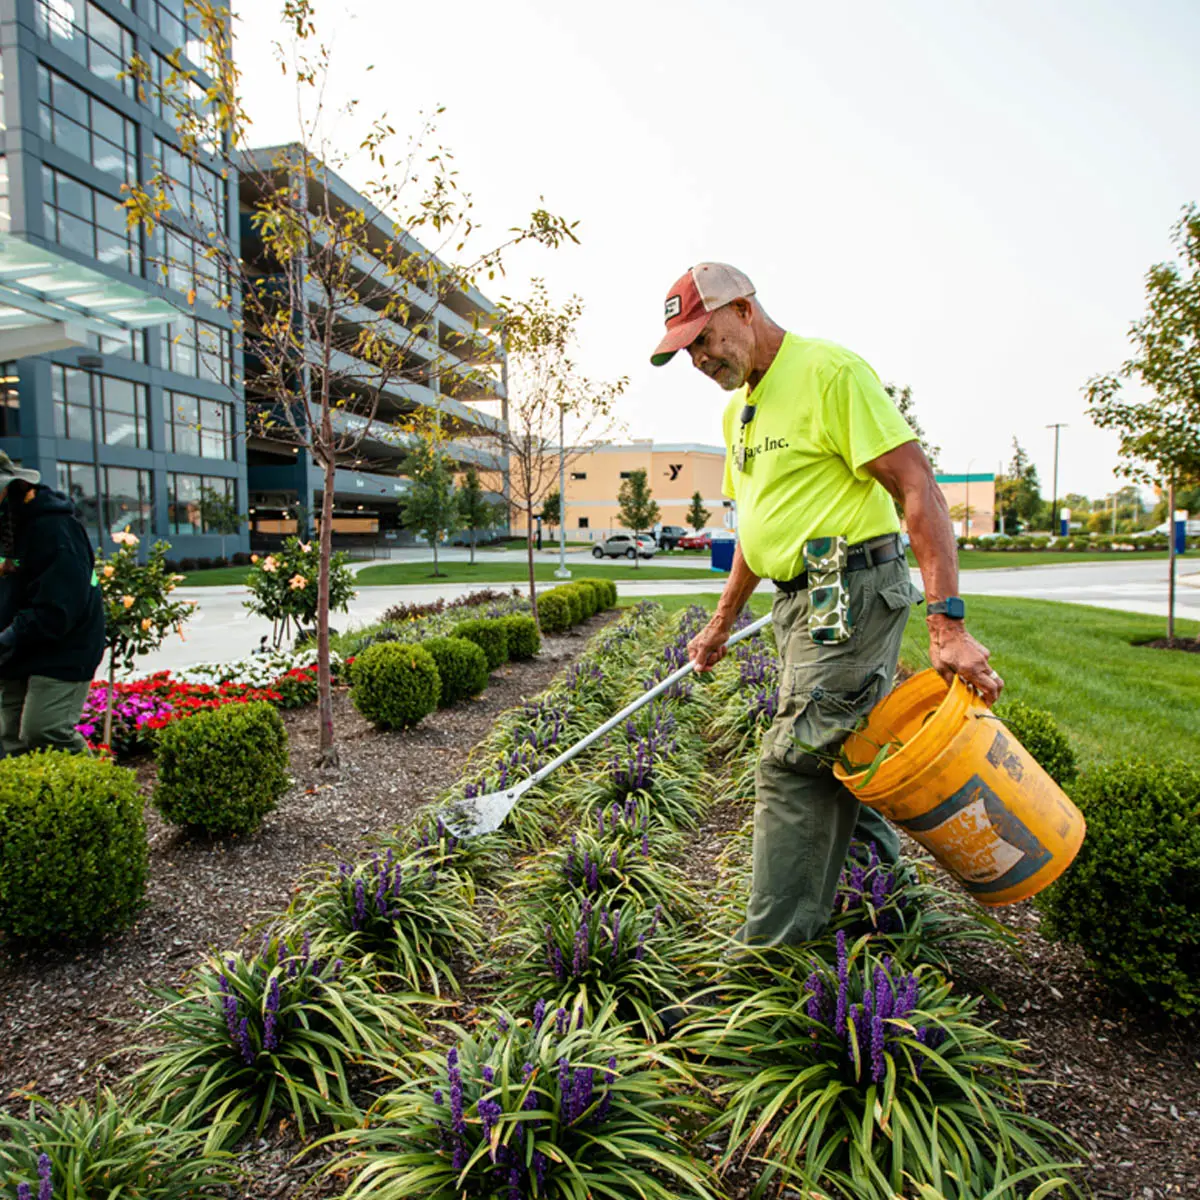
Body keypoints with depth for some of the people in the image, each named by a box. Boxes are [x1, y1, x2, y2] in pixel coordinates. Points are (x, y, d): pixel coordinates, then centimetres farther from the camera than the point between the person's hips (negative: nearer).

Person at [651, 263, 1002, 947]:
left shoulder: (829, 370, -12)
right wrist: (723, 621, 25)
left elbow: (918, 487, -17)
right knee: (833, 760, 15)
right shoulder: (739, 408, 17)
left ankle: (773, 947, 7)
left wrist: (948, 622, -24)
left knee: (794, 762, -6)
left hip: (853, 593, -9)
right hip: (802, 603, 9)